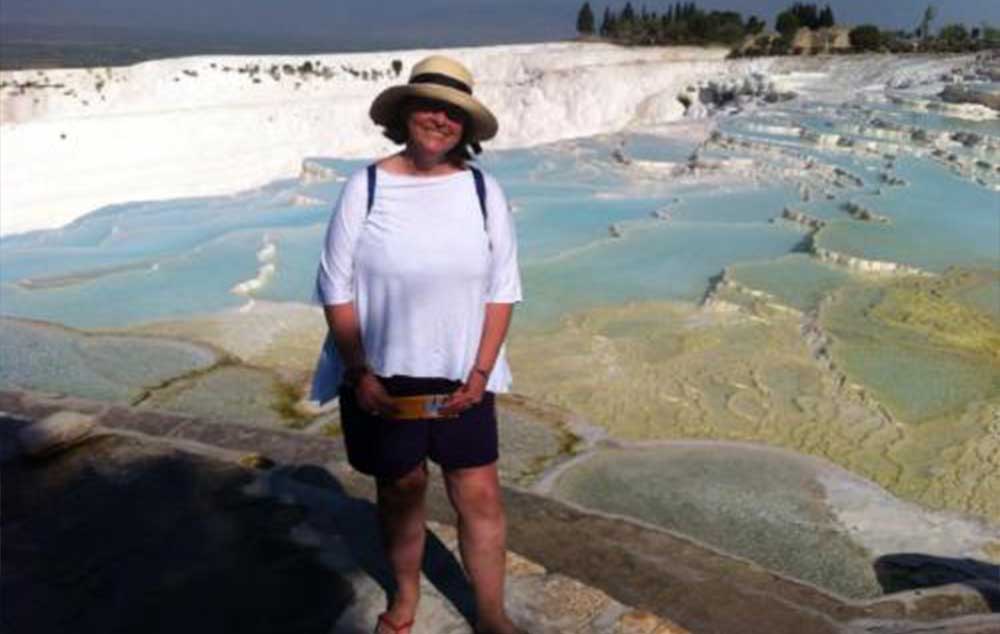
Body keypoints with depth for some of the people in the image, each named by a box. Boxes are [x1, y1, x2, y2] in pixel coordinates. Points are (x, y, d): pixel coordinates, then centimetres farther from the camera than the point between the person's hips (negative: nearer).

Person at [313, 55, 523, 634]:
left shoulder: (483, 190, -4)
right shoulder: (366, 188, -8)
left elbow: (502, 289, 0)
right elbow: (336, 289, -5)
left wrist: (480, 374, -7)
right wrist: (359, 374, -11)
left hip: (460, 379, 1)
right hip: (381, 379, -1)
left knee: (481, 495, 5)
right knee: (400, 491, 14)